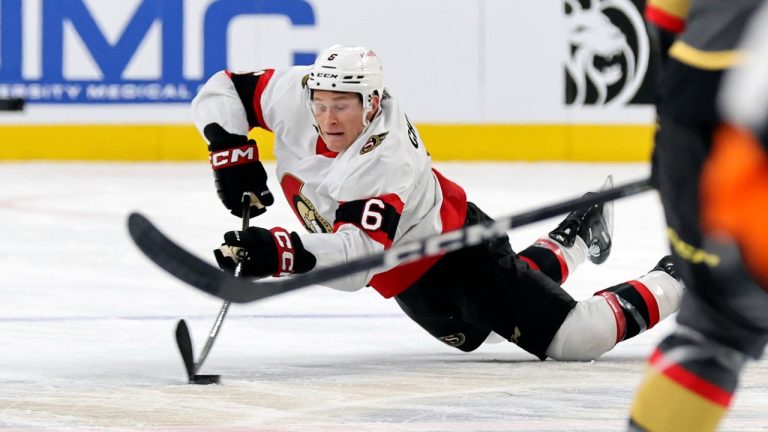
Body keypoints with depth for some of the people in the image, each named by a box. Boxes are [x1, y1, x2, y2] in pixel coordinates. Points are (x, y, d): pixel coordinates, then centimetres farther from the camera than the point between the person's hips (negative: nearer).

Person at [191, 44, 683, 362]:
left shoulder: (385, 165, -39)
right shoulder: (293, 93, -21)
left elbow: (357, 255, -49)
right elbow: (221, 92, -11)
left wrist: (283, 253, -63)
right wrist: (232, 152, -25)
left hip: (458, 251, -8)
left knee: (577, 337, -14)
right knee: (478, 331, 32)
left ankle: (673, 283, 9)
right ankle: (571, 241, 53)